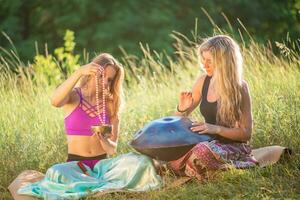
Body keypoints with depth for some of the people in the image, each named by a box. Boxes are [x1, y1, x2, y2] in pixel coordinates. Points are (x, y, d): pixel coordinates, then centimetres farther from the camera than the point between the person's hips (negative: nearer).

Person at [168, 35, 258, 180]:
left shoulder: (239, 88, -12)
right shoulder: (203, 81, 3)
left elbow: (246, 133, -11)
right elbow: (181, 118, 15)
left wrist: (216, 129, -23)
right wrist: (182, 108, -9)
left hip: (234, 145, -5)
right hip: (208, 142, 5)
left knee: (202, 152, -35)